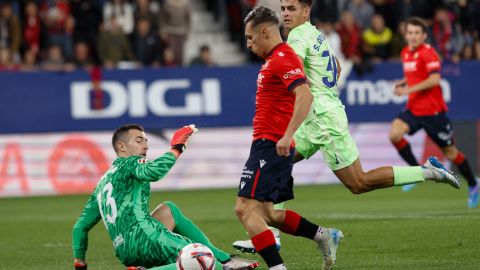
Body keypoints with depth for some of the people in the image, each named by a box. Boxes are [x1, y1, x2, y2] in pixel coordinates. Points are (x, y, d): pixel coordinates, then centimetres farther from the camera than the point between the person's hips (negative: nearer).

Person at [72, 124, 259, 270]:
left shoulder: (103, 182, 28)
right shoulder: (130, 163, 5)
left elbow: (80, 226, 27)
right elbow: (152, 172, -20)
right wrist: (176, 149, -10)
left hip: (124, 253, 9)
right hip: (143, 236, -9)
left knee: (169, 210, 33)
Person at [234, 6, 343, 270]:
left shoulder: (282, 59, -13)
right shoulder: (274, 59, 18)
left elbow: (305, 95, -27)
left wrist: (287, 135, -33)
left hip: (269, 146, -10)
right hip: (271, 145, 10)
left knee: (245, 209, -14)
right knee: (265, 213, 16)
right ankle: (324, 236, 19)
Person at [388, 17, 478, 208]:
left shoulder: (428, 53, -14)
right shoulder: (405, 53, 9)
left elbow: (435, 79, -24)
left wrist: (410, 89, -27)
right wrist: (402, 83, 6)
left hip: (433, 111, -6)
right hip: (413, 109, 6)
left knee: (450, 152, 4)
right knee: (394, 133, -20)